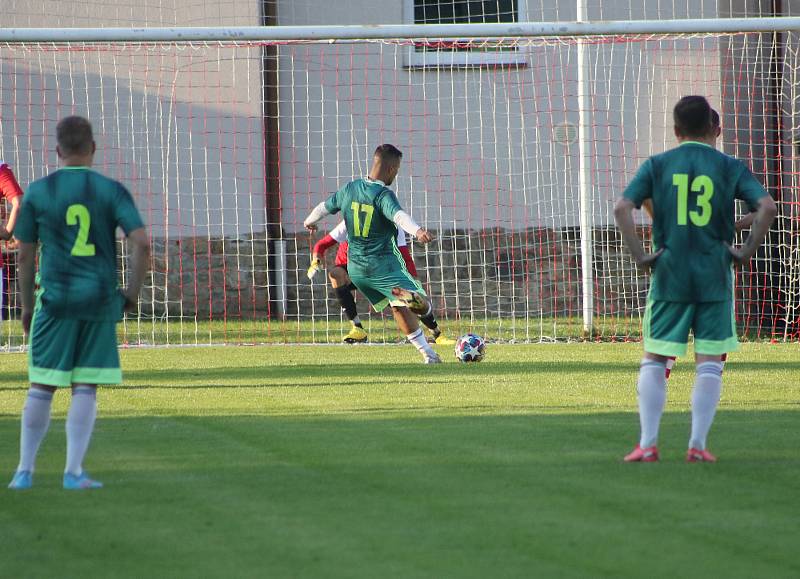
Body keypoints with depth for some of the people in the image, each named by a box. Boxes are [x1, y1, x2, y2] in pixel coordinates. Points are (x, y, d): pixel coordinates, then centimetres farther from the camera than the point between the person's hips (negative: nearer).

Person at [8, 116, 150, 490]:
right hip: (100, 302, 0)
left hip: (55, 302, 0)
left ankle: (24, 470, 12)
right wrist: (132, 294, 2)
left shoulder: (37, 193, 1)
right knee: (85, 388, 5)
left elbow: (25, 255, 3)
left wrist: (27, 306, 13)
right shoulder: (112, 191, 0)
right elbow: (141, 243, -10)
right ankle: (73, 472, 1)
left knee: (41, 387, 8)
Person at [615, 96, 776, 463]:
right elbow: (767, 207, -9)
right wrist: (747, 251, -1)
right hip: (715, 276, 0)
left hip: (669, 275, 0)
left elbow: (622, 208, -8)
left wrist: (639, 255, -3)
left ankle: (648, 444, 2)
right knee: (710, 361, 6)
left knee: (654, 359, 8)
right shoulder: (729, 167, 3)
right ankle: (698, 445, 1)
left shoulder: (657, 165, 3)